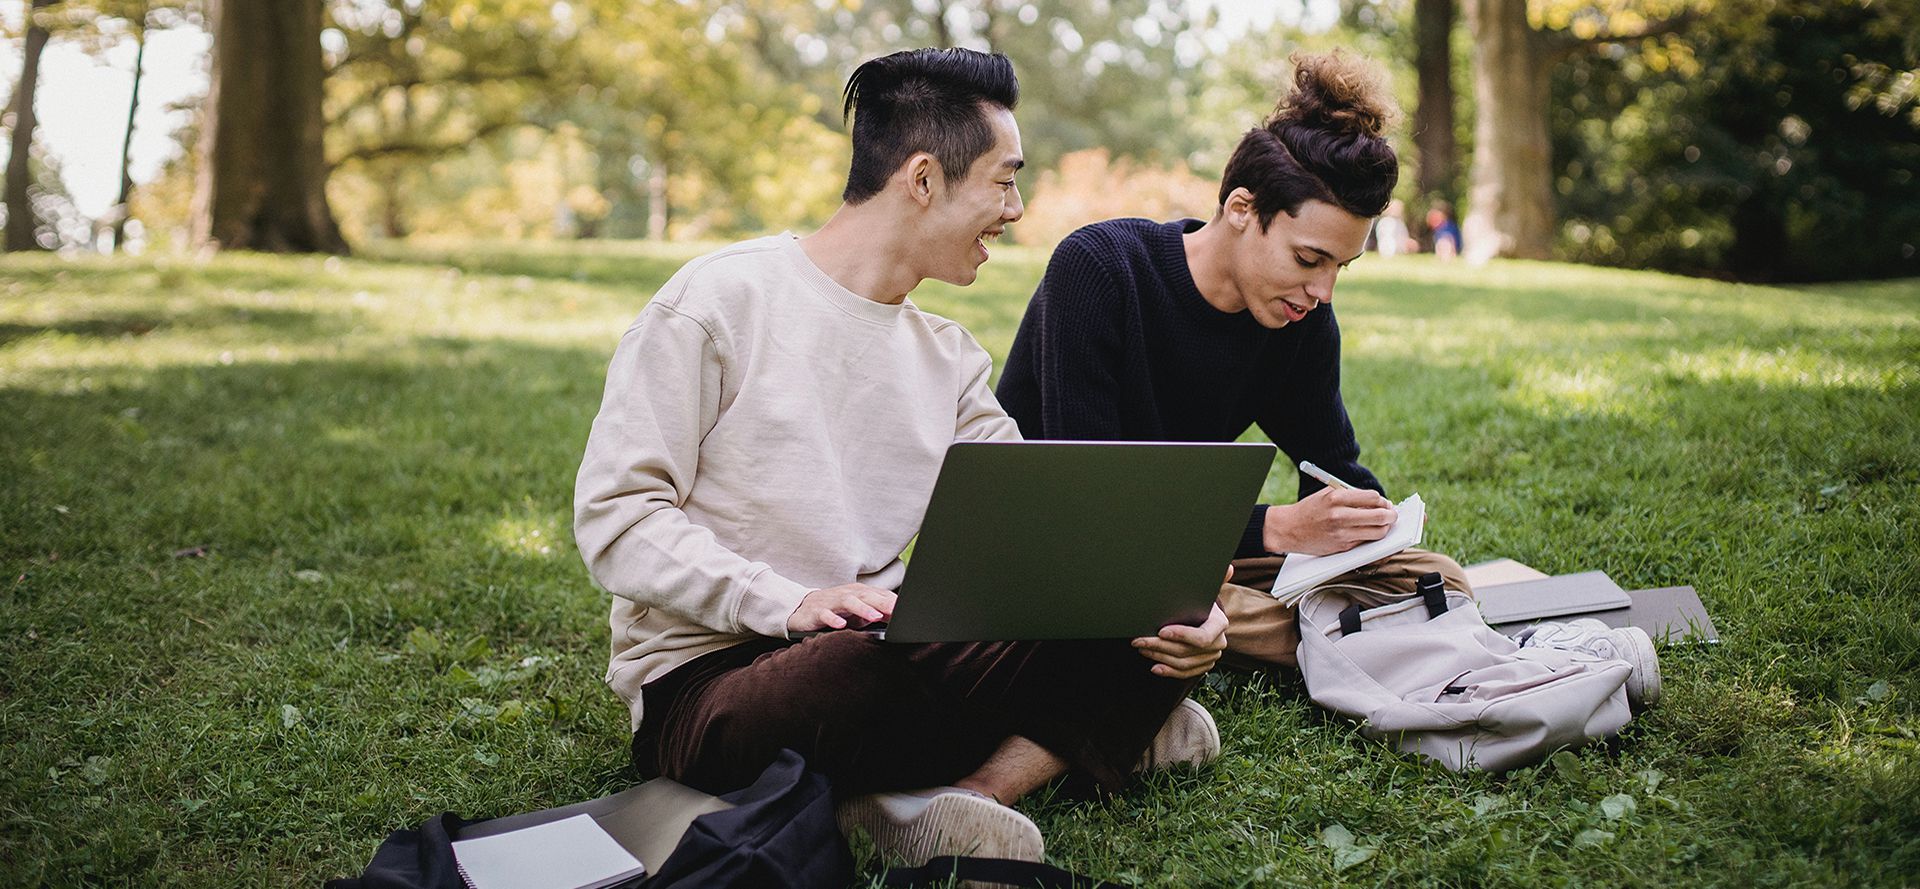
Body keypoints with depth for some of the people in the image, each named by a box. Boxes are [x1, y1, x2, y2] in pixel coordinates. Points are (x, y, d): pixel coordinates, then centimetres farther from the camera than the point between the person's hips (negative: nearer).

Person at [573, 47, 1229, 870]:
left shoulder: (949, 359, 13)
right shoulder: (720, 301, -8)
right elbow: (615, 516, -12)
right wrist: (791, 604, -25)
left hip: (888, 655, 7)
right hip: (704, 678, -6)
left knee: (1147, 641, -12)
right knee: (863, 672, -41)